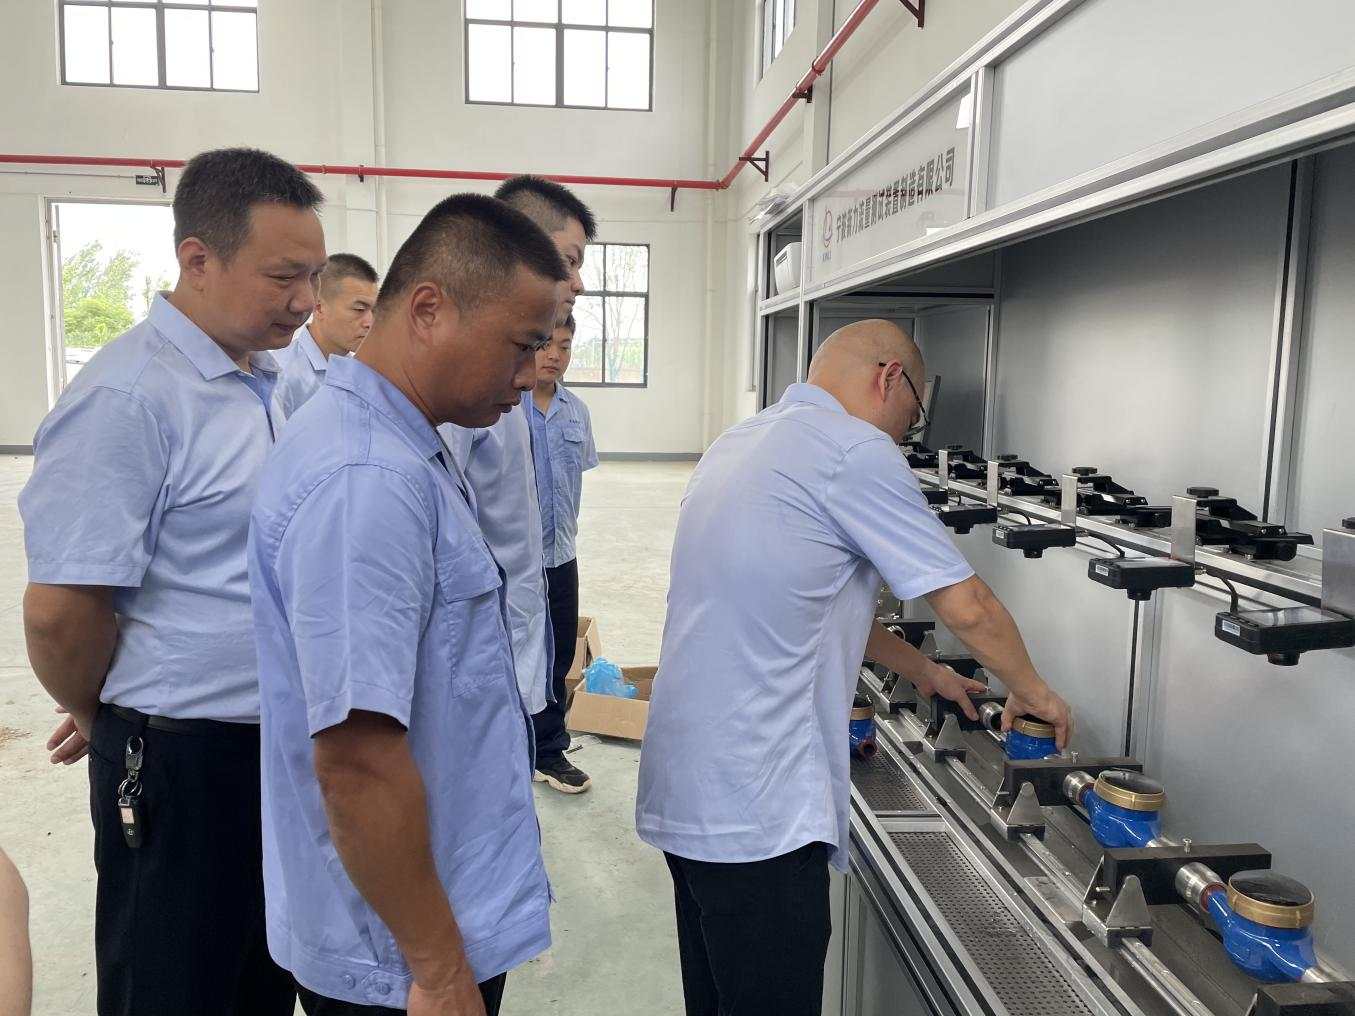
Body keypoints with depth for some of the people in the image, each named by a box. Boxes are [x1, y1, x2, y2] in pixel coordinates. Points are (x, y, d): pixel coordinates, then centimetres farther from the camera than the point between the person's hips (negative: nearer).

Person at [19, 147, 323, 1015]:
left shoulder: (275, 382, 6)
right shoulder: (130, 396, -20)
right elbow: (59, 610, -20)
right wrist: (102, 719, -2)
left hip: (289, 742, 7)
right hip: (188, 761, -7)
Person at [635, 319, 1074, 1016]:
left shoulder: (741, 442, 14)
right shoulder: (852, 449, -14)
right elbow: (968, 607, -10)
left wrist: (920, 670, 28)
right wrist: (1033, 692, 9)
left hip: (684, 788, 9)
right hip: (754, 813, -9)